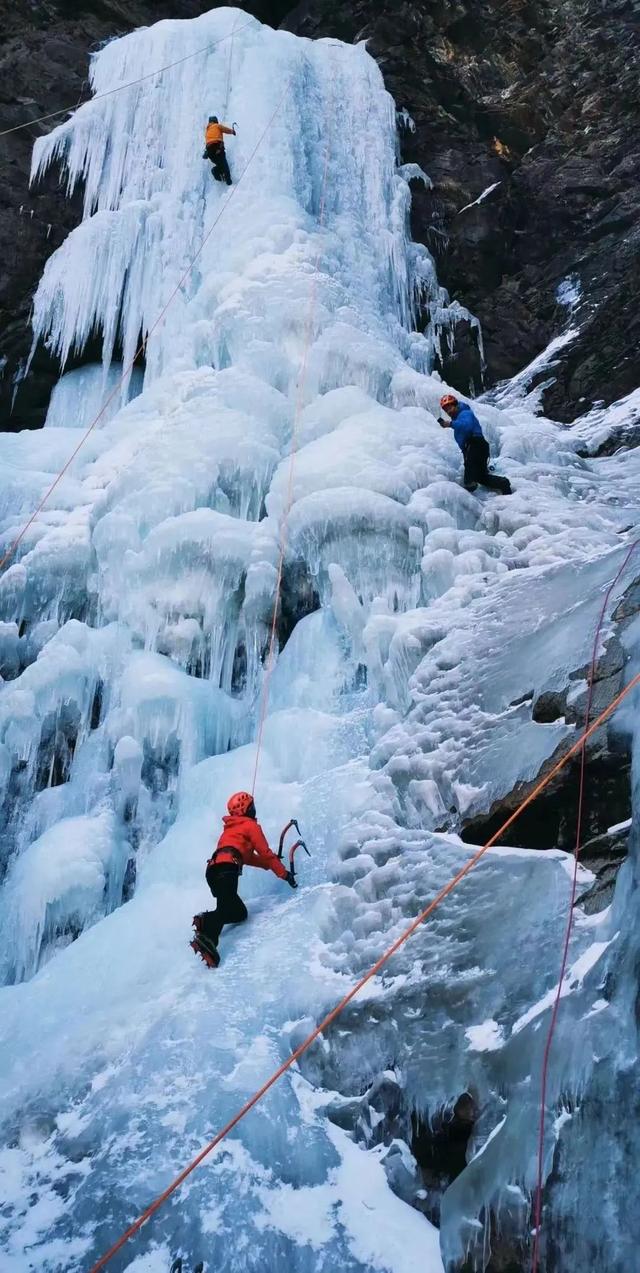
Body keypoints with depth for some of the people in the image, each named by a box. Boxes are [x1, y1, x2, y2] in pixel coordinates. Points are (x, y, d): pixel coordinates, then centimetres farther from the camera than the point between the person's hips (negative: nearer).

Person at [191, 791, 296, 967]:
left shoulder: (230, 828, 37)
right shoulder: (250, 825, 12)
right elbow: (265, 853, 7)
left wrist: (270, 863, 40)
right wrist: (284, 874, 13)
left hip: (213, 869, 8)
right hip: (227, 869, -8)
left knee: (240, 913, 10)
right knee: (227, 907, -27)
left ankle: (205, 921, -10)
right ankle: (207, 939, -50)